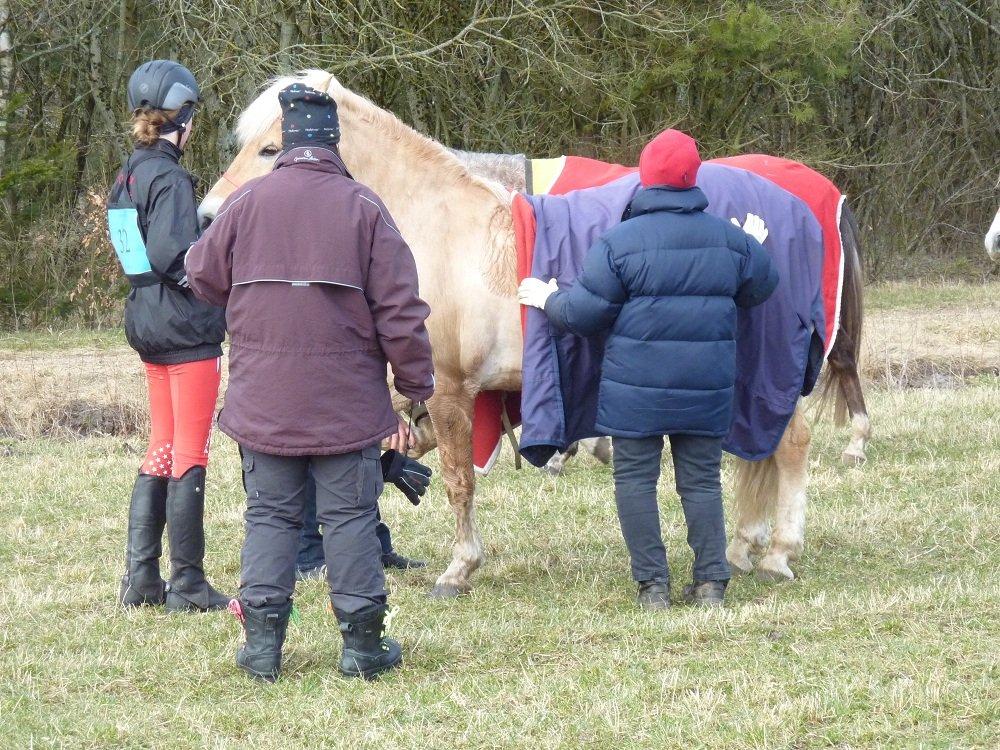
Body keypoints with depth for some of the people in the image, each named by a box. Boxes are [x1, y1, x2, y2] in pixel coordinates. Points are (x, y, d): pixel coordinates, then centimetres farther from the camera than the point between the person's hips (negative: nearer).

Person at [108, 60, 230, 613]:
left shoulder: (128, 177, 10)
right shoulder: (169, 178, -17)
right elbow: (170, 256, -26)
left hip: (147, 323, 9)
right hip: (187, 327, -9)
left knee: (161, 450, 15)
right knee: (190, 455, -2)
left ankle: (141, 577, 16)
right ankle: (187, 584, 2)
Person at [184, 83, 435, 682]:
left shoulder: (247, 202, -2)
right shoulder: (363, 206, -7)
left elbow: (205, 278, 10)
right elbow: (401, 307, -7)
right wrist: (418, 386, 2)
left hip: (263, 400, 2)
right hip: (348, 401, -2)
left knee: (270, 515, 10)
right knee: (350, 518, 6)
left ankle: (262, 643, 8)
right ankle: (363, 645, 8)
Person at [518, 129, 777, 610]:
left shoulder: (618, 242, -9)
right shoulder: (730, 240, 2)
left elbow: (584, 312, -7)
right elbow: (760, 287, 18)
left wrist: (548, 300, 13)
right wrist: (755, 250, 38)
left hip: (636, 385, -3)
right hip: (708, 385, 3)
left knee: (635, 478, 5)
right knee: (701, 479, 11)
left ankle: (653, 584, 3)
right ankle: (711, 582, 9)